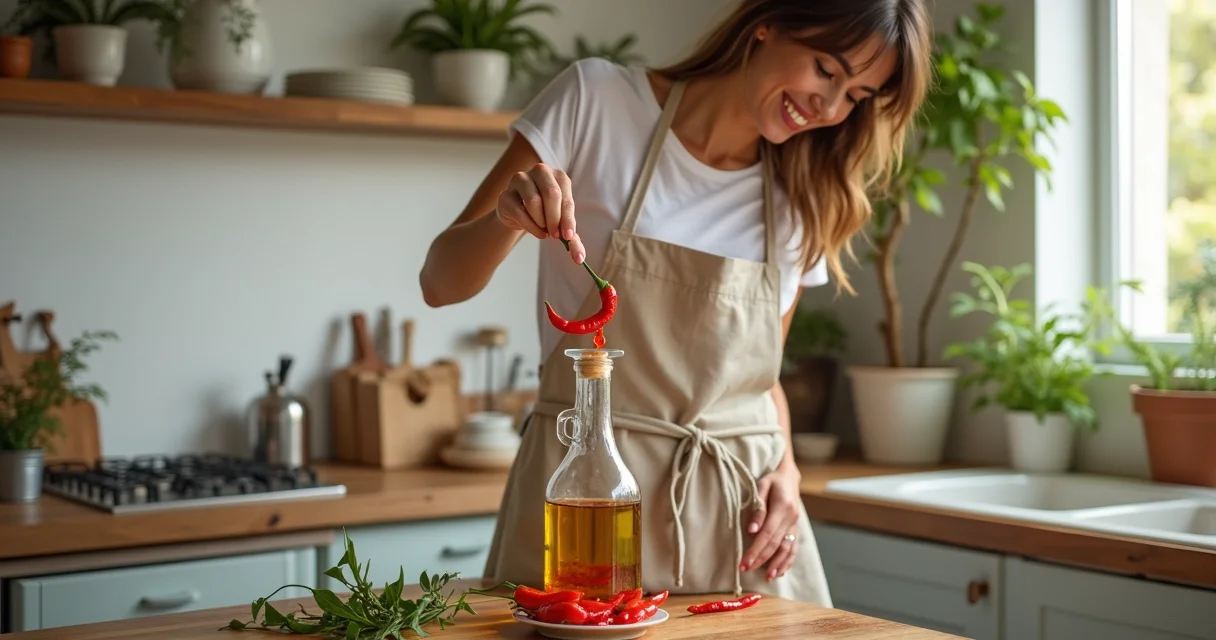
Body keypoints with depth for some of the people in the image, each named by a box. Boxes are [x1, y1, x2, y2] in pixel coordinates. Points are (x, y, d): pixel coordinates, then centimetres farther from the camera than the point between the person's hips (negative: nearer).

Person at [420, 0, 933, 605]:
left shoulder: (804, 203, 6)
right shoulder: (597, 99, -5)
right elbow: (440, 283, -4)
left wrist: (785, 471, -3)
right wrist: (508, 220, -24)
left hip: (741, 517, 4)